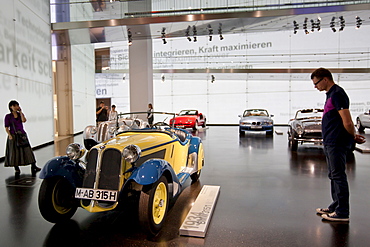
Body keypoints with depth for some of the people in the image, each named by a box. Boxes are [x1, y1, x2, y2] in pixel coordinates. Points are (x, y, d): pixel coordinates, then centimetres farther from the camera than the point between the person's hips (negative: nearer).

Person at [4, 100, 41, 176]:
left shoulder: (20, 114, 9)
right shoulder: (8, 116, 1)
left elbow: (24, 120, -11)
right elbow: (6, 128, -2)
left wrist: (20, 111, -8)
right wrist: (10, 135, -14)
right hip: (13, 136, -2)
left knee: (27, 151, -2)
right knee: (14, 152, 2)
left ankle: (33, 167, -2)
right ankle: (17, 169, 13)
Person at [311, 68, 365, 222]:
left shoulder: (337, 94, -15)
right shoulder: (331, 94, 17)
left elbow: (347, 122, -19)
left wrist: (353, 137, -4)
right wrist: (353, 136, 18)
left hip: (337, 144, -10)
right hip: (330, 143, 10)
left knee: (338, 176, -3)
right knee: (333, 176, 17)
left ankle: (342, 213, 7)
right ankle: (336, 206, 29)